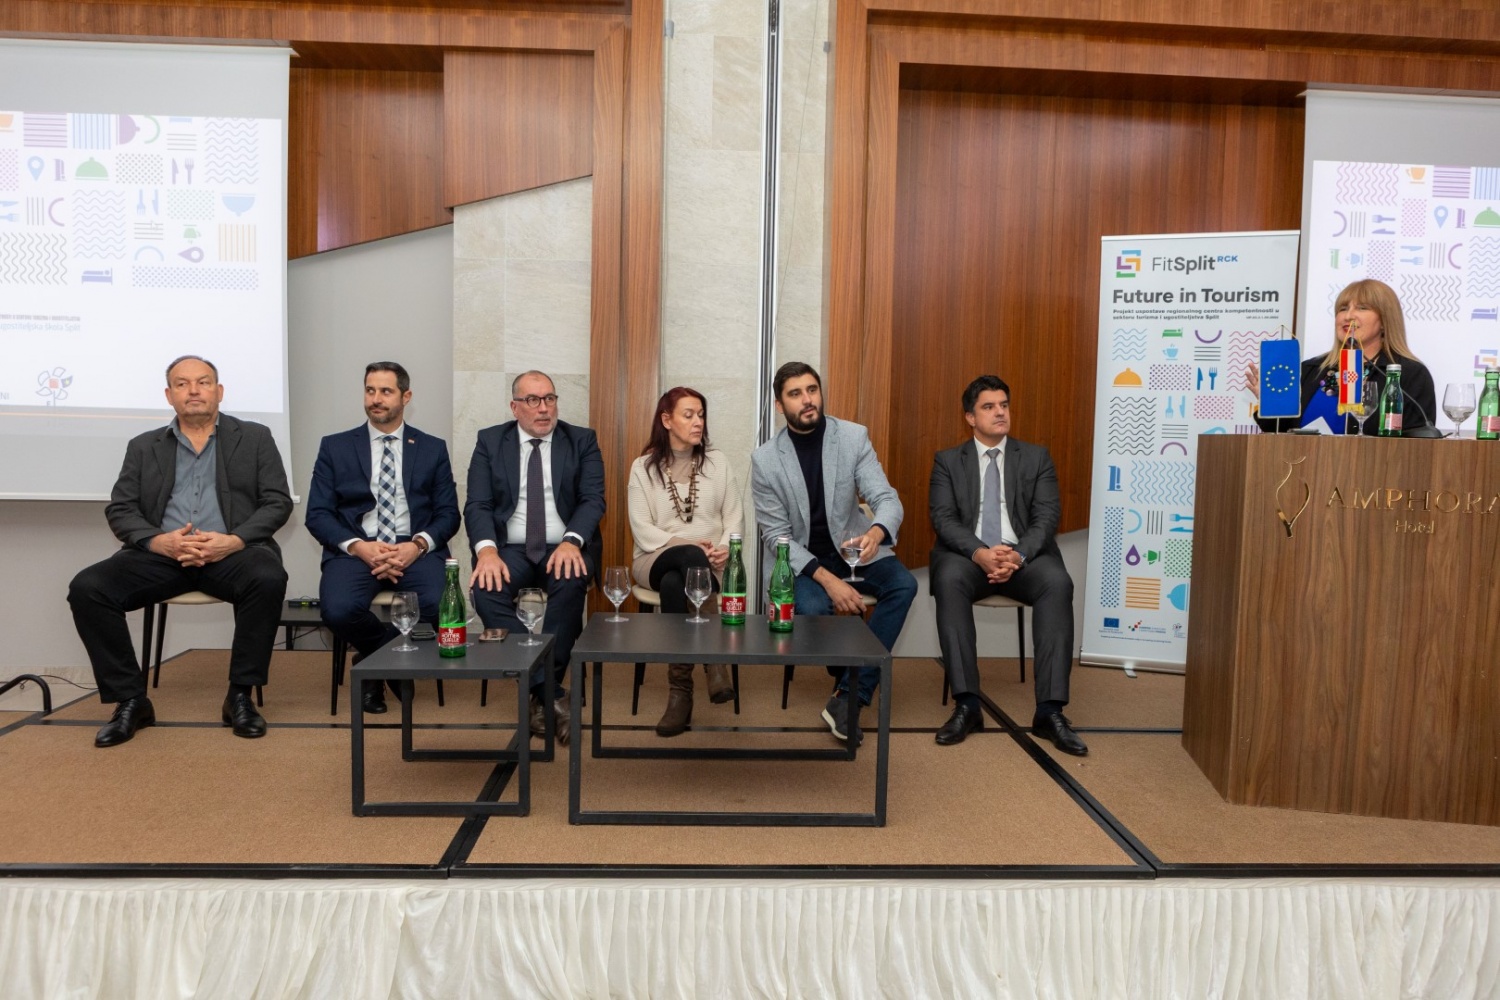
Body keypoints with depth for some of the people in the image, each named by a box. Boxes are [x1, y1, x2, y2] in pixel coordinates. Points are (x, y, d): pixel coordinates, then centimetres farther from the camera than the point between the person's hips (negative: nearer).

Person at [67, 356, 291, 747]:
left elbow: (277, 503, 3)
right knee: (87, 587, -21)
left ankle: (240, 695, -19)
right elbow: (120, 510, 9)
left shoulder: (254, 438, 11)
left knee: (268, 578, -35)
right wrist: (159, 541, -13)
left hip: (231, 553, -2)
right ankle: (131, 700, -7)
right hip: (162, 554, 3)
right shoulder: (144, 446, 18)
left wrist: (234, 541, -16)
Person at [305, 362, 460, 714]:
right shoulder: (335, 447, 11)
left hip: (416, 550, 0)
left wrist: (417, 545, -14)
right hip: (356, 549, 0)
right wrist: (358, 546, -14)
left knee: (441, 604, -32)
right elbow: (317, 514, 4)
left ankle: (377, 656, 2)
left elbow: (448, 513, 7)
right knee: (338, 609, -32)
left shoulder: (433, 449, 13)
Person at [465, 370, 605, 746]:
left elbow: (593, 500, -4)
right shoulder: (490, 441, 9)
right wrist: (487, 549, -21)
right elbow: (477, 505, 0)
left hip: (565, 548, -1)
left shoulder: (583, 441, 7)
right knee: (487, 590, -30)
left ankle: (544, 692, -21)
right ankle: (550, 693, -24)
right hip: (510, 549, 1)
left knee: (570, 585, -35)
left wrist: (571, 541, -24)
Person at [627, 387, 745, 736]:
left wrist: (726, 547, -15)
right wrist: (689, 546, -17)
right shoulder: (643, 466, 5)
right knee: (692, 556, -38)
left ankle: (680, 690, -30)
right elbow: (641, 529, -4)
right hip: (657, 559, -1)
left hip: (707, 562, 1)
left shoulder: (717, 462, 11)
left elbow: (734, 517, 7)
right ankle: (714, 658, -37)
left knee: (673, 584, -36)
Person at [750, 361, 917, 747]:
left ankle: (849, 696, -21)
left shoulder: (854, 437, -7)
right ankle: (856, 682, 2)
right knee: (812, 608, -32)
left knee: (903, 585, -25)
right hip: (800, 558, -2)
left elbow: (887, 499, -14)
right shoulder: (765, 459, -11)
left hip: (851, 547, 2)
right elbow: (777, 535, -10)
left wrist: (875, 533, -41)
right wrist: (827, 579, -25)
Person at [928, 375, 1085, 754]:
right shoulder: (947, 461, 11)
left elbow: (1047, 517, 1)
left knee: (1057, 581, -32)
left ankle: (1050, 710, -29)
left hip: (1025, 556, 1)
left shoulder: (1036, 457, 13)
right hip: (968, 555, -1)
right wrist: (980, 553, -23)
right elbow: (943, 519, -3)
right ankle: (967, 704, -32)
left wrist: (1019, 555, -20)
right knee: (949, 578, -35)